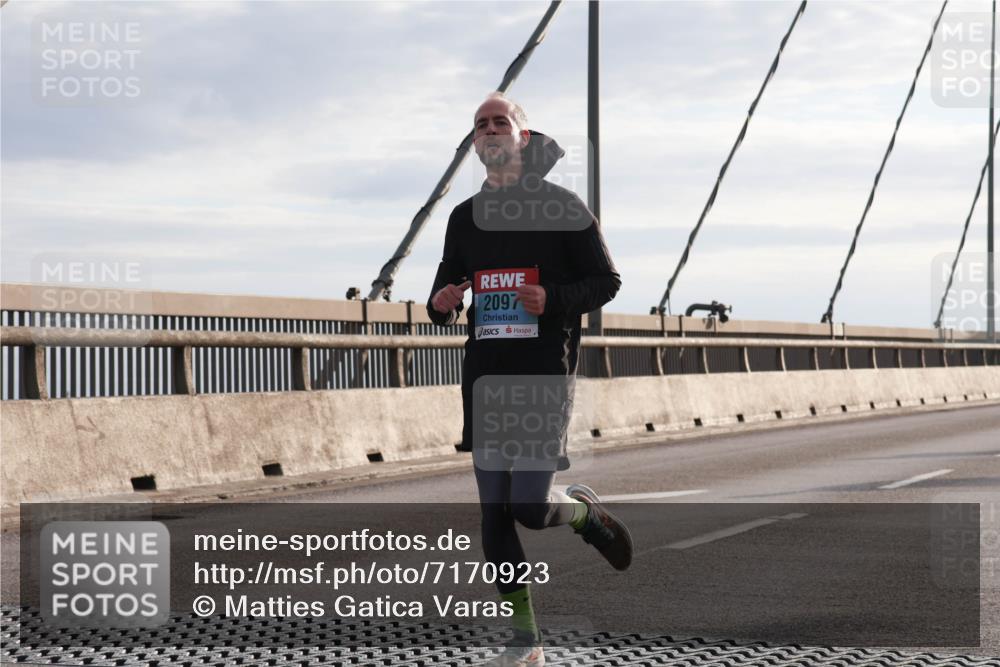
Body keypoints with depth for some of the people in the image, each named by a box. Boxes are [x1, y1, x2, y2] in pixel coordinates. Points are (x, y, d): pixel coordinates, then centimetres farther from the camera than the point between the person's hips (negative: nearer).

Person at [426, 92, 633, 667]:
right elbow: (448, 285, 22)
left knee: (531, 507, -14)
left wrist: (553, 300, -17)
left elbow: (607, 281, 0)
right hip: (486, 377, 5)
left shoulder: (563, 208, 0)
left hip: (545, 373, -5)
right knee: (495, 513, 2)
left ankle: (586, 511, 21)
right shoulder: (465, 217, 14)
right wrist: (442, 305, -2)